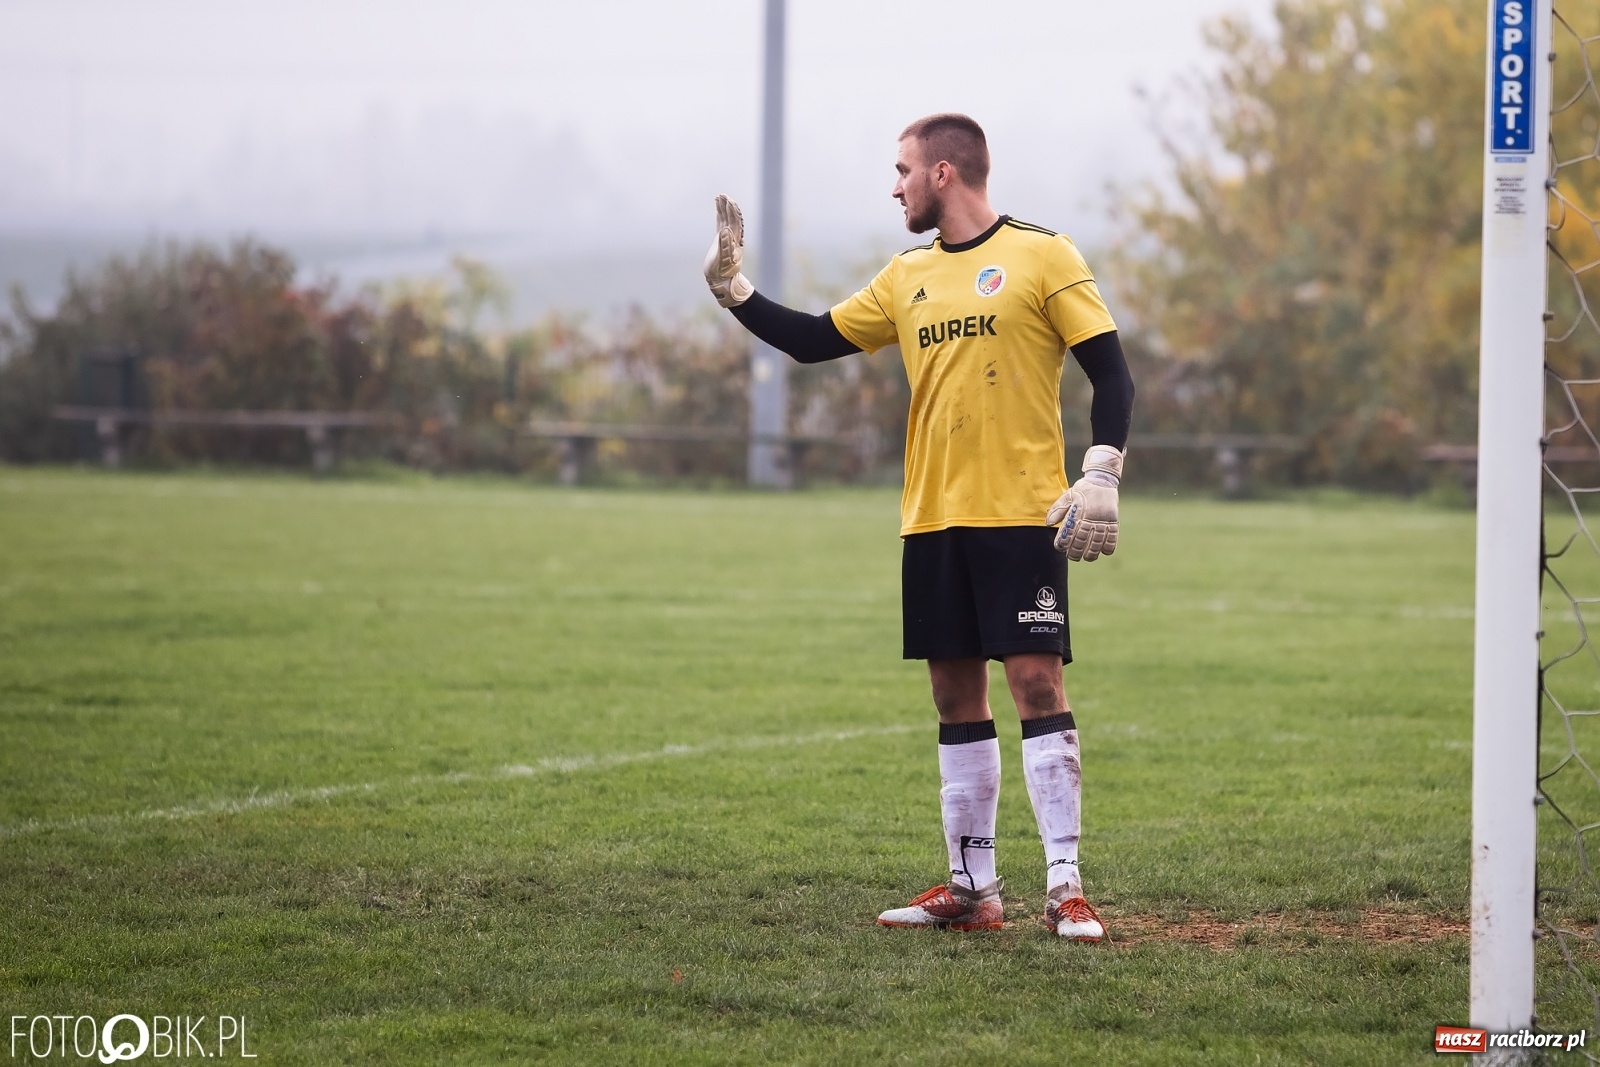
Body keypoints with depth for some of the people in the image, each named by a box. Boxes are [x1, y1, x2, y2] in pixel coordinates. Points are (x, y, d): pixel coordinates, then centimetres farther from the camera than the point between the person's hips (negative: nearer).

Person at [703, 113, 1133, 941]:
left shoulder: (1040, 255, -4)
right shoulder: (908, 277, 14)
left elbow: (1111, 375, -6)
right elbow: (813, 341, 22)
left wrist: (1100, 477, -15)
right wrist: (732, 288, 14)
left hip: (1019, 515, -6)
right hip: (931, 520, 6)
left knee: (1037, 682, -10)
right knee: (956, 695, 8)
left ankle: (1065, 887, -9)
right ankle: (971, 888, 13)